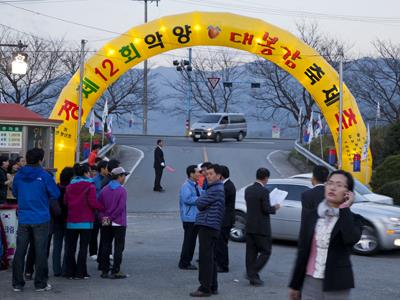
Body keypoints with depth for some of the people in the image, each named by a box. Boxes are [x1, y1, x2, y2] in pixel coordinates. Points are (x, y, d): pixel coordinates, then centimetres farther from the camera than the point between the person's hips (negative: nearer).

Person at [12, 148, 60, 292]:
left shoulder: (18, 176, 2)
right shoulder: (44, 176, -11)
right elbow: (55, 194, -6)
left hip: (23, 219, 3)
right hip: (41, 219, -3)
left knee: (20, 251, 8)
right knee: (40, 252, 4)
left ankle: (17, 283, 12)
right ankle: (40, 284, 9)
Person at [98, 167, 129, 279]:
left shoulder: (104, 190, 5)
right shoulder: (122, 190, -11)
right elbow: (120, 207, -18)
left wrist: (103, 218, -4)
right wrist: (111, 218, -12)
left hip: (106, 223, 5)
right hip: (119, 223, -5)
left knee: (105, 247, 11)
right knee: (118, 248, 2)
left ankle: (104, 271, 13)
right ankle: (115, 272, 1)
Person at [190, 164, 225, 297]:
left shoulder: (215, 190, -14)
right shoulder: (218, 188, 20)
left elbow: (199, 204, -13)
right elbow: (203, 204, 23)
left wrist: (199, 199, 6)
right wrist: (201, 201, 5)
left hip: (208, 226, -10)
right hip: (212, 227, 10)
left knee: (205, 258, -9)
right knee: (210, 258, 14)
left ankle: (205, 288, -8)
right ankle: (212, 287, 19)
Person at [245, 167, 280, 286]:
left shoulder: (248, 190, 7)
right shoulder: (264, 191, -15)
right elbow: (266, 209, -17)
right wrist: (275, 208, 3)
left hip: (249, 226, 7)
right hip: (261, 227, -7)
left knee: (251, 252, 9)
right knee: (265, 252, 3)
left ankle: (252, 275, 11)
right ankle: (253, 273, -7)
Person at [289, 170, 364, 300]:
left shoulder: (352, 219, -2)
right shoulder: (310, 216, 6)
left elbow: (351, 238, -26)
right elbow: (302, 252, 9)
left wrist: (344, 209, -15)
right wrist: (295, 284, 11)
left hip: (337, 286, -3)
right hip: (311, 283, 3)